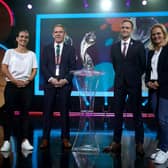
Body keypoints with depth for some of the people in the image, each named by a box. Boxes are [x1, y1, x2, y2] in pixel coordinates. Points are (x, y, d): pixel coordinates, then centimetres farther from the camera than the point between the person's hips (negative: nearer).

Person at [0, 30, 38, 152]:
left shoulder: (32, 54, 11)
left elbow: (34, 70, 5)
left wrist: (27, 81, -13)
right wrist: (15, 81, -12)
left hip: (27, 86, 1)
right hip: (12, 85, -1)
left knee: (25, 112, 0)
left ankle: (25, 140, 1)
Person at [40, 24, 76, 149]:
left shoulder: (70, 49, 9)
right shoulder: (47, 49, 12)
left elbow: (73, 67, 2)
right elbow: (43, 66, 4)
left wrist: (65, 80, -11)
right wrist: (51, 79, -10)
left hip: (65, 84, -1)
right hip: (49, 84, 1)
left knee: (64, 112, 3)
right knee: (47, 112, 1)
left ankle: (65, 138, 11)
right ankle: (45, 139, 7)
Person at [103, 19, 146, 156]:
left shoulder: (139, 46, -2)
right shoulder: (114, 47, 8)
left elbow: (143, 65, 2)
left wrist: (135, 77, 7)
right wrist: (121, 76, 9)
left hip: (134, 84, -3)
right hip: (119, 84, 3)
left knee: (137, 114, 5)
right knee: (118, 114, 6)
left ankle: (139, 144, 12)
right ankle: (116, 143, 12)